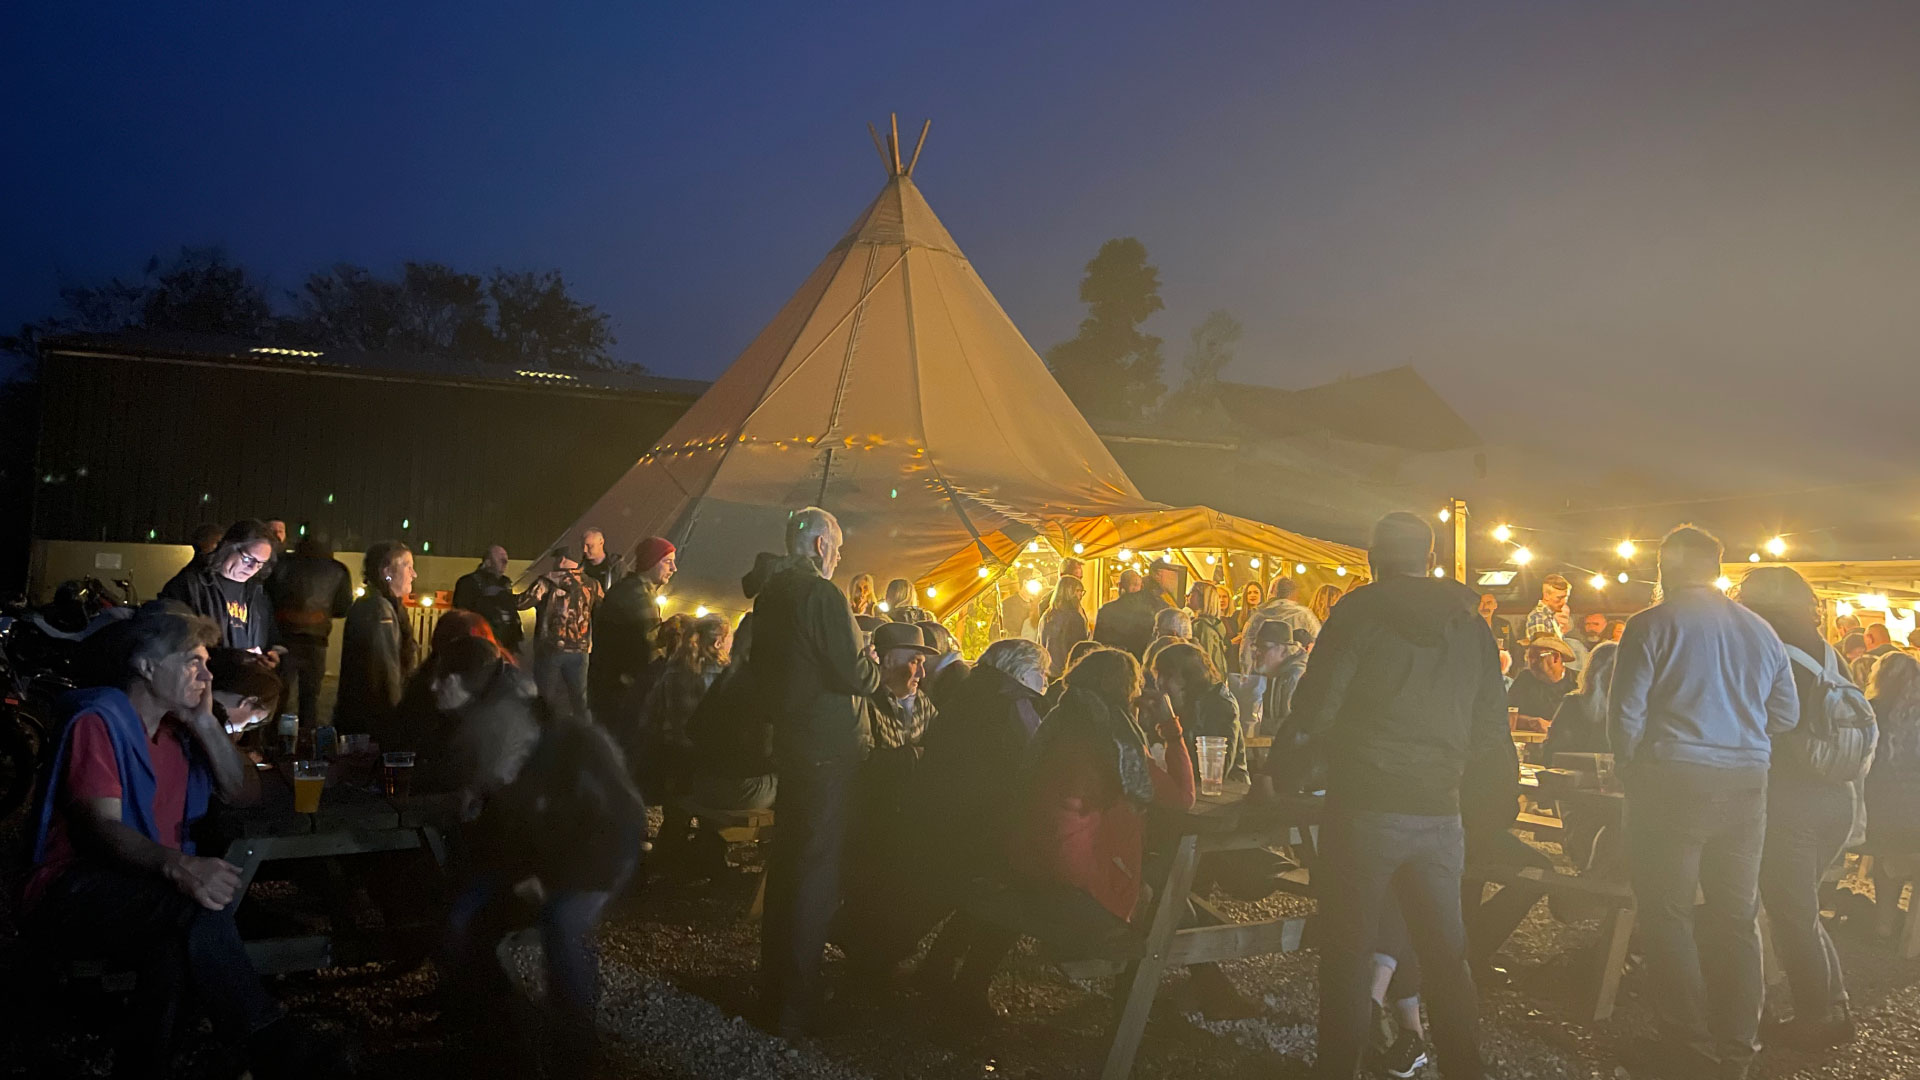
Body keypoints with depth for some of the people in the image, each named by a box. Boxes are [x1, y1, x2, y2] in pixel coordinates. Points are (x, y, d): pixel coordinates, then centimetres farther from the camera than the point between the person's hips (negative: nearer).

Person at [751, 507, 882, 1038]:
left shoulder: (770, 596, 9)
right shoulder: (822, 595, -18)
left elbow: (756, 670, 18)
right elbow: (856, 676, -20)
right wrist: (873, 660, -1)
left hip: (789, 748, 9)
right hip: (828, 753, -9)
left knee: (788, 861, 20)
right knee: (816, 872, -2)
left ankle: (774, 980, 34)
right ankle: (794, 1008, 5)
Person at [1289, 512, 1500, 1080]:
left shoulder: (1359, 613, -7)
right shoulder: (1472, 627, 6)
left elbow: (1312, 712, -9)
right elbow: (1491, 730, 9)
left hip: (1365, 808, -4)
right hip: (1440, 813, 4)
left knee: (1349, 954, 6)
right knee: (1446, 954, 14)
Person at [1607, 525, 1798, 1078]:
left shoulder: (1652, 625, -8)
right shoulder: (1760, 631, 7)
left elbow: (1626, 713, -10)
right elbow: (1787, 715, 11)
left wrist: (1632, 769, 5)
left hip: (1673, 784, -5)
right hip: (1747, 788, 5)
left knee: (1668, 914, 5)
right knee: (1737, 916, 13)